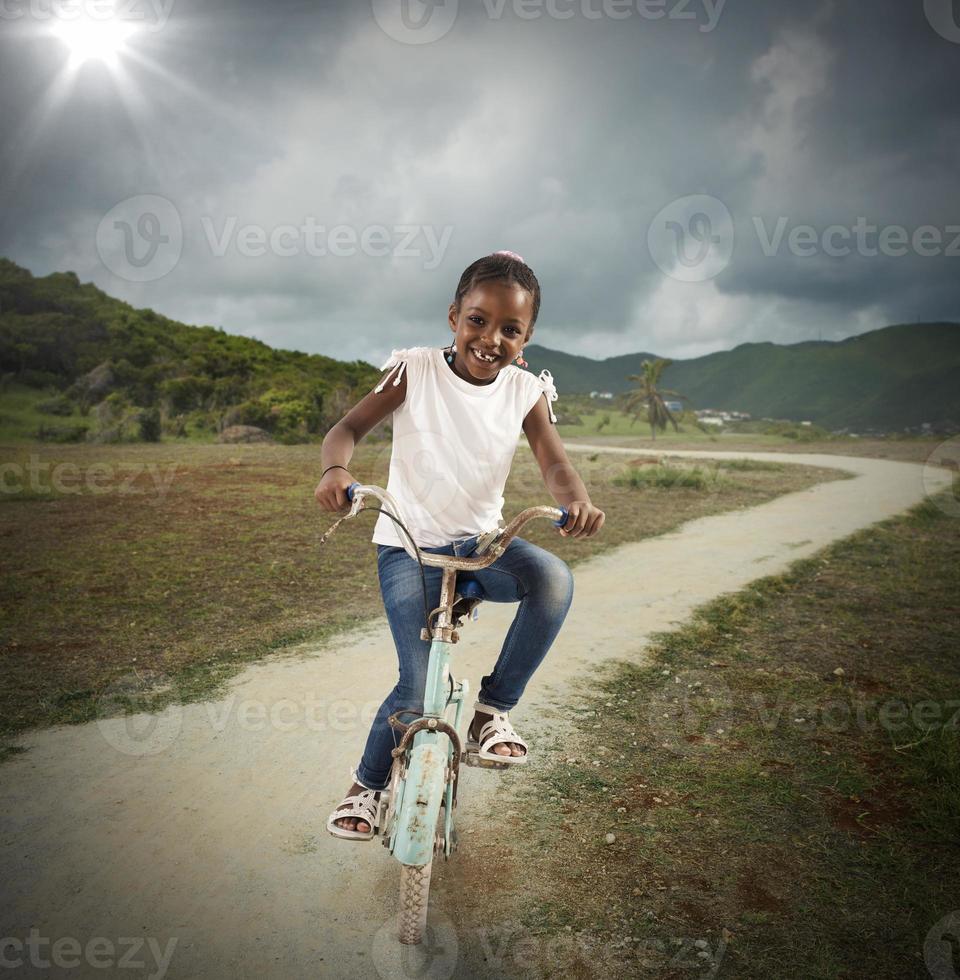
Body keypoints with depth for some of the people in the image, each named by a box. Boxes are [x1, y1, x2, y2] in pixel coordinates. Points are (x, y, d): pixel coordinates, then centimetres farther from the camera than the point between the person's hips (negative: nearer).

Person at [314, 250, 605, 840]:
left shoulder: (526, 391, -3)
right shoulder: (415, 370, -9)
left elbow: (556, 464, -12)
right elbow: (349, 427, -10)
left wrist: (578, 502, -37)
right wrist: (336, 469, -34)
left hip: (482, 541, 3)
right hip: (408, 545, -2)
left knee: (554, 579, -30)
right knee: (421, 685, -13)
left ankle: (494, 708, -8)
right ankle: (368, 784, 20)